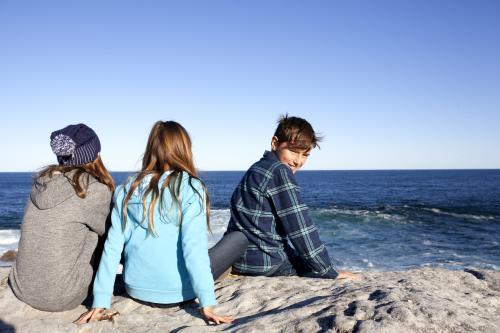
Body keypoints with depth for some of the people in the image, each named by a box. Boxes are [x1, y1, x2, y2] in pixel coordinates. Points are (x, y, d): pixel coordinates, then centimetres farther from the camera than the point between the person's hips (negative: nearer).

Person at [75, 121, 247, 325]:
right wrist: (207, 306, -19)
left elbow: (113, 247, -5)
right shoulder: (190, 188, -14)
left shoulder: (127, 190, -2)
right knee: (239, 239, 10)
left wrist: (100, 303, -2)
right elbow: (194, 248, -22)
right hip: (177, 293, -5)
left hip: (136, 290, 5)